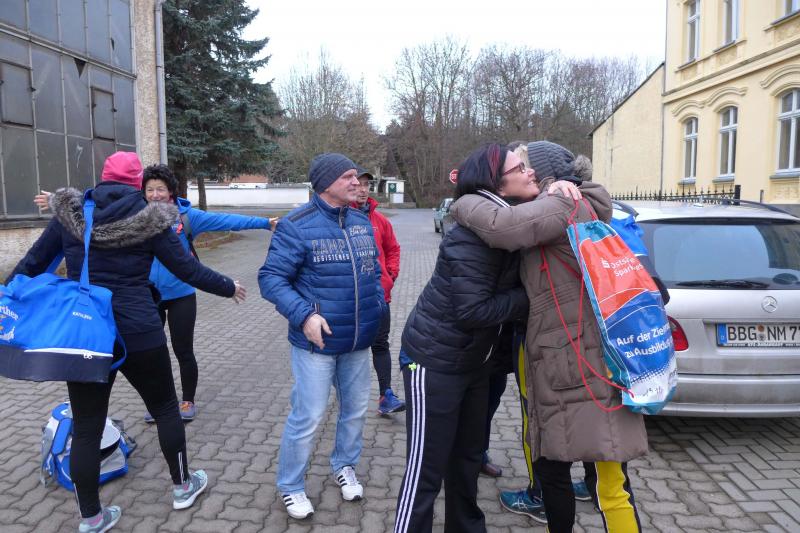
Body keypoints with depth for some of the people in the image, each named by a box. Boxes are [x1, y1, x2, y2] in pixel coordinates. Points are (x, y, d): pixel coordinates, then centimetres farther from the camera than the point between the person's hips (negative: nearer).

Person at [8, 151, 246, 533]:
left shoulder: (70, 213, 2)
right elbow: (188, 269, -3)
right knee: (165, 408, 18)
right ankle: (182, 487, 32)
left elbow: (32, 263, 5)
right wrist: (229, 288, 12)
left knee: (86, 426, 12)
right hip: (138, 333, -2)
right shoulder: (150, 219, -6)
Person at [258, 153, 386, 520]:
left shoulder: (362, 222, 5)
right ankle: (290, 487, 27)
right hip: (317, 342, -6)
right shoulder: (297, 225, -15)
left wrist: (378, 308, 8)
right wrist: (303, 315, -26)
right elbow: (271, 278, -15)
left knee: (356, 409, 19)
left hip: (358, 342, 6)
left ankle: (344, 466, 44)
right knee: (308, 417, 3)